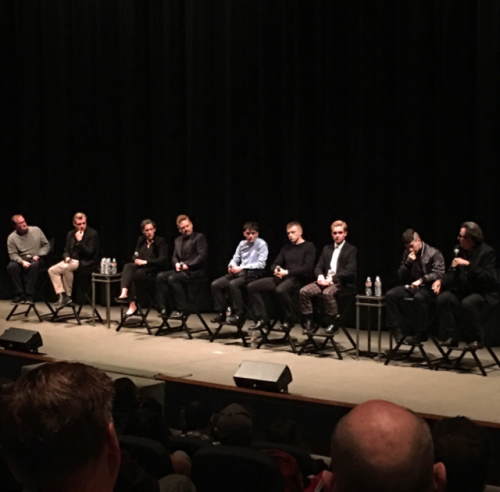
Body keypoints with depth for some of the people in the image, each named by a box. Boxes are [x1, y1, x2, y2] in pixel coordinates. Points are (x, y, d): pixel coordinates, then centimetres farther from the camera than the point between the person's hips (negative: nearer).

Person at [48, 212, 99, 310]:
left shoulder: (93, 234, -7)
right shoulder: (71, 234, 13)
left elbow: (89, 253, -14)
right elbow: (66, 250, 17)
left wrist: (79, 241, -21)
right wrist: (67, 257, -7)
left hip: (86, 262, -7)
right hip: (72, 260, 7)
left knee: (66, 267, -34)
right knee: (52, 270, -15)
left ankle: (68, 296, -17)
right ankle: (62, 296, -16)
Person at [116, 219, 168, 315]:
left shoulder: (160, 241, 1)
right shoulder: (141, 240, 18)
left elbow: (162, 260, -10)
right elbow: (135, 256, 18)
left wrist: (145, 262, -17)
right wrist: (136, 260, -7)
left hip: (152, 270, -5)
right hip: (139, 266, 5)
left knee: (132, 276, -31)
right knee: (128, 266, -31)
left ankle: (132, 305, -26)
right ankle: (124, 294, -48)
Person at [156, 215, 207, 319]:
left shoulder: (199, 237, -2)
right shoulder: (178, 240, 20)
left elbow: (202, 256, -12)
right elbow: (174, 257, 16)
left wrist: (188, 265, -19)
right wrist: (176, 264, -8)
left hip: (195, 270, -7)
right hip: (181, 269, 7)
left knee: (172, 279, -30)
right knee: (161, 277, -16)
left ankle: (183, 310, -23)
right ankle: (164, 309, -17)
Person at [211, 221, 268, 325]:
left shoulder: (261, 244, -5)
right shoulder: (242, 244, 15)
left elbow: (261, 264, -13)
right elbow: (235, 259, 18)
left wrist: (242, 267, -17)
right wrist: (232, 266, -7)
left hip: (253, 273, -7)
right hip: (239, 272, 7)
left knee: (233, 284, -34)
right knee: (215, 284, -11)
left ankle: (238, 314, -23)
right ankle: (221, 313, -3)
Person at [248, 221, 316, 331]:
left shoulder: (309, 247, 1)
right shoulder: (286, 248, 22)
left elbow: (308, 268, -11)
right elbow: (274, 265, 19)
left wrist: (287, 272, -15)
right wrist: (277, 270, -6)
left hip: (298, 279, -7)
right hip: (282, 278, 7)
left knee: (280, 290, -40)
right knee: (253, 286, -11)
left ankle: (289, 320, -19)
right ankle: (262, 318, -7)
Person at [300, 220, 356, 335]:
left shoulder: (351, 250, 2)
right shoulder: (327, 248, 21)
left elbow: (349, 271, -10)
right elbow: (318, 266, 17)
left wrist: (332, 279, -20)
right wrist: (320, 276, -9)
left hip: (341, 282, -6)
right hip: (325, 280, 6)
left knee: (327, 293, -38)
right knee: (304, 291, -20)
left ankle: (333, 323, -22)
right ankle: (309, 321, -11)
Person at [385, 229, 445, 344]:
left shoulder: (434, 253, -5)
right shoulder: (407, 253, 11)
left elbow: (438, 274, -15)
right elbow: (401, 277, 11)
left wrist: (421, 280, -26)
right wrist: (408, 263, -6)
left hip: (428, 287, -6)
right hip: (411, 286, 6)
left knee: (419, 297, -39)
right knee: (390, 294, -19)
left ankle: (421, 333, -26)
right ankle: (396, 329, -14)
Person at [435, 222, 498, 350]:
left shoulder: (487, 252, -12)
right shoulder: (459, 250, 6)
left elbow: (488, 278, -23)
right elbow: (452, 274, 10)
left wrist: (468, 264, -31)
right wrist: (441, 282, -12)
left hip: (484, 293, -6)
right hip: (463, 291, 6)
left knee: (467, 303, -36)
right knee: (442, 299, -20)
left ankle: (476, 339, -15)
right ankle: (452, 336, -11)